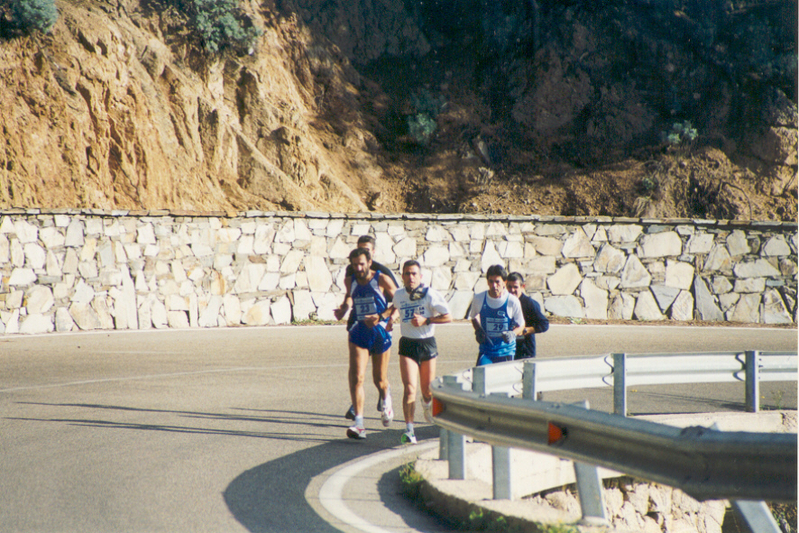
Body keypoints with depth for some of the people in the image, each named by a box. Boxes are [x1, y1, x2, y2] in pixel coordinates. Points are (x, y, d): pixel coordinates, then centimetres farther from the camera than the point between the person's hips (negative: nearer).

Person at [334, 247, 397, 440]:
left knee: (379, 379, 9)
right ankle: (359, 424, -18)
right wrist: (342, 309, 4)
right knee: (356, 377, -15)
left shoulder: (381, 280, -6)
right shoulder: (351, 281, 6)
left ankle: (385, 399, 47)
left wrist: (381, 317, -16)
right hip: (359, 332, 2)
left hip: (380, 331, -2)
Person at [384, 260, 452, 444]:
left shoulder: (431, 294, -9)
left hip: (427, 344, -1)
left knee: (428, 390, 11)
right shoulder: (399, 295, 3)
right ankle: (409, 430, -16)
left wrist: (425, 320, -18)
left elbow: (448, 317, -9)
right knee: (409, 389, -15)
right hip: (407, 345, 1)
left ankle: (427, 404, 49)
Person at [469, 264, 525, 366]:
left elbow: (521, 325, 3)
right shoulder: (479, 299, -3)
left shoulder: (512, 301, -9)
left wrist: (513, 334, -18)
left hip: (506, 352, -1)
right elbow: (474, 317, 18)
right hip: (486, 350, 1)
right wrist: (478, 330, -1)